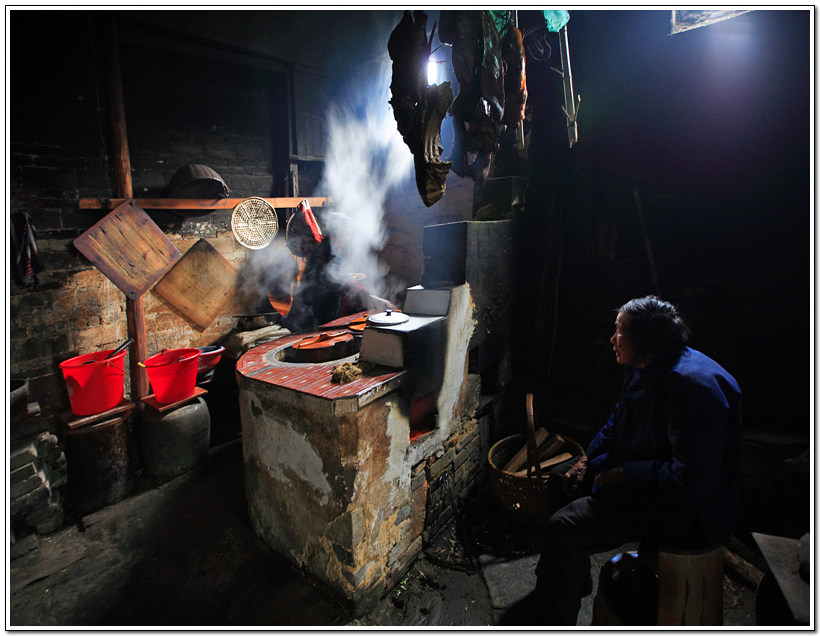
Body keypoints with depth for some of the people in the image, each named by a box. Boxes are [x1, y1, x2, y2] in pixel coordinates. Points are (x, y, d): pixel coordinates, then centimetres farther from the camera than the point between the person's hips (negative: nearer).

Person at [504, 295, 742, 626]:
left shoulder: (693, 385, -29)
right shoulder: (644, 369, 4)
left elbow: (693, 479, -32)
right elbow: (617, 423, 17)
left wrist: (622, 475, -23)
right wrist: (588, 459, 5)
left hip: (684, 507, -10)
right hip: (642, 472, 11)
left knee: (562, 529, -18)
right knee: (564, 484, 17)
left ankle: (553, 617, 6)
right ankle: (573, 580, 35)